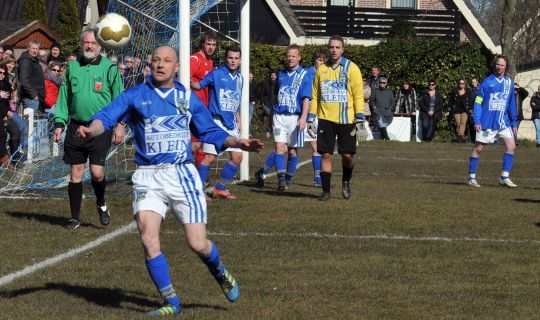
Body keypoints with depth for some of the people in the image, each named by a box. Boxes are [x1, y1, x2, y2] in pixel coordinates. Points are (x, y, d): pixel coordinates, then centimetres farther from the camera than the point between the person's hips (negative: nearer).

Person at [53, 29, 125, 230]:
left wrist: (120, 123, -9)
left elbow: (119, 97, -2)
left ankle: (101, 204, 19)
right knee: (76, 173, 4)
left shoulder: (109, 68, -2)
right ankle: (75, 218, 14)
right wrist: (59, 123, 7)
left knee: (97, 172, -11)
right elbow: (64, 97, 13)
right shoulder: (72, 67, 9)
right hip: (76, 127, 3)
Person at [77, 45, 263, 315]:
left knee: (197, 244, -7)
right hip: (147, 178, 0)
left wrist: (239, 143, 3)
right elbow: (107, 116, -9)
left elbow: (210, 132, 17)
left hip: (182, 174, 0)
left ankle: (220, 273, 28)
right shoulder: (135, 96, 4)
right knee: (148, 240, -16)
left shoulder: (188, 98, 10)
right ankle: (172, 303, 0)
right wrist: (91, 129, -31)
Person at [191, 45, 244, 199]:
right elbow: (199, 85, -3)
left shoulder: (239, 79, 13)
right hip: (216, 121, -7)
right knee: (210, 156, -13)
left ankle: (220, 189, 18)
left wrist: (238, 122, 20)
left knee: (237, 157, 6)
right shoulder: (216, 74, -5)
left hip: (231, 124, 7)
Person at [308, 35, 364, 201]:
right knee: (326, 155, -1)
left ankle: (346, 182, 26)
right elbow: (315, 96, 14)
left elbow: (358, 95, -3)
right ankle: (326, 190, 6)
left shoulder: (351, 68, -1)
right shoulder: (321, 69, 10)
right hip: (325, 119, 2)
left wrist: (360, 120, -9)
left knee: (347, 155, -1)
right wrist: (311, 118, 7)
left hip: (346, 120, -2)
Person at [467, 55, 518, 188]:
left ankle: (504, 177, -4)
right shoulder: (487, 81, -4)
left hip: (503, 121, 4)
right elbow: (478, 102, -5)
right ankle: (471, 178, 9)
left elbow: (512, 104, 16)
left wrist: (514, 123, 13)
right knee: (478, 148, 1)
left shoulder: (509, 82, 8)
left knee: (511, 146, -9)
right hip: (487, 121, -4)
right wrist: (476, 122, -12)